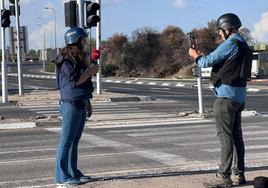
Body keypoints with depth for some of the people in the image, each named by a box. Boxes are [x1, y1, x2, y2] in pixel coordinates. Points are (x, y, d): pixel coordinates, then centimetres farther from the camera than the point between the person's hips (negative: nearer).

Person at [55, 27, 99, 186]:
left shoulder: (79, 59, 16)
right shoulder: (67, 61, -14)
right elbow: (74, 80, -22)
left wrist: (93, 64, 12)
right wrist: (90, 71, -13)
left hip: (81, 106, 10)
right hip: (71, 105, -10)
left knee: (74, 141, 15)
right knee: (66, 142, -6)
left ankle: (73, 173, 23)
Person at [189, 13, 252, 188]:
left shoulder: (230, 44, -13)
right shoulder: (244, 45, 17)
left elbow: (207, 62, -11)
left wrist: (195, 56, 9)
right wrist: (203, 56, 20)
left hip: (227, 94, -9)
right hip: (240, 95, 9)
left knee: (225, 136, -9)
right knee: (236, 135, 11)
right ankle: (238, 174, 14)